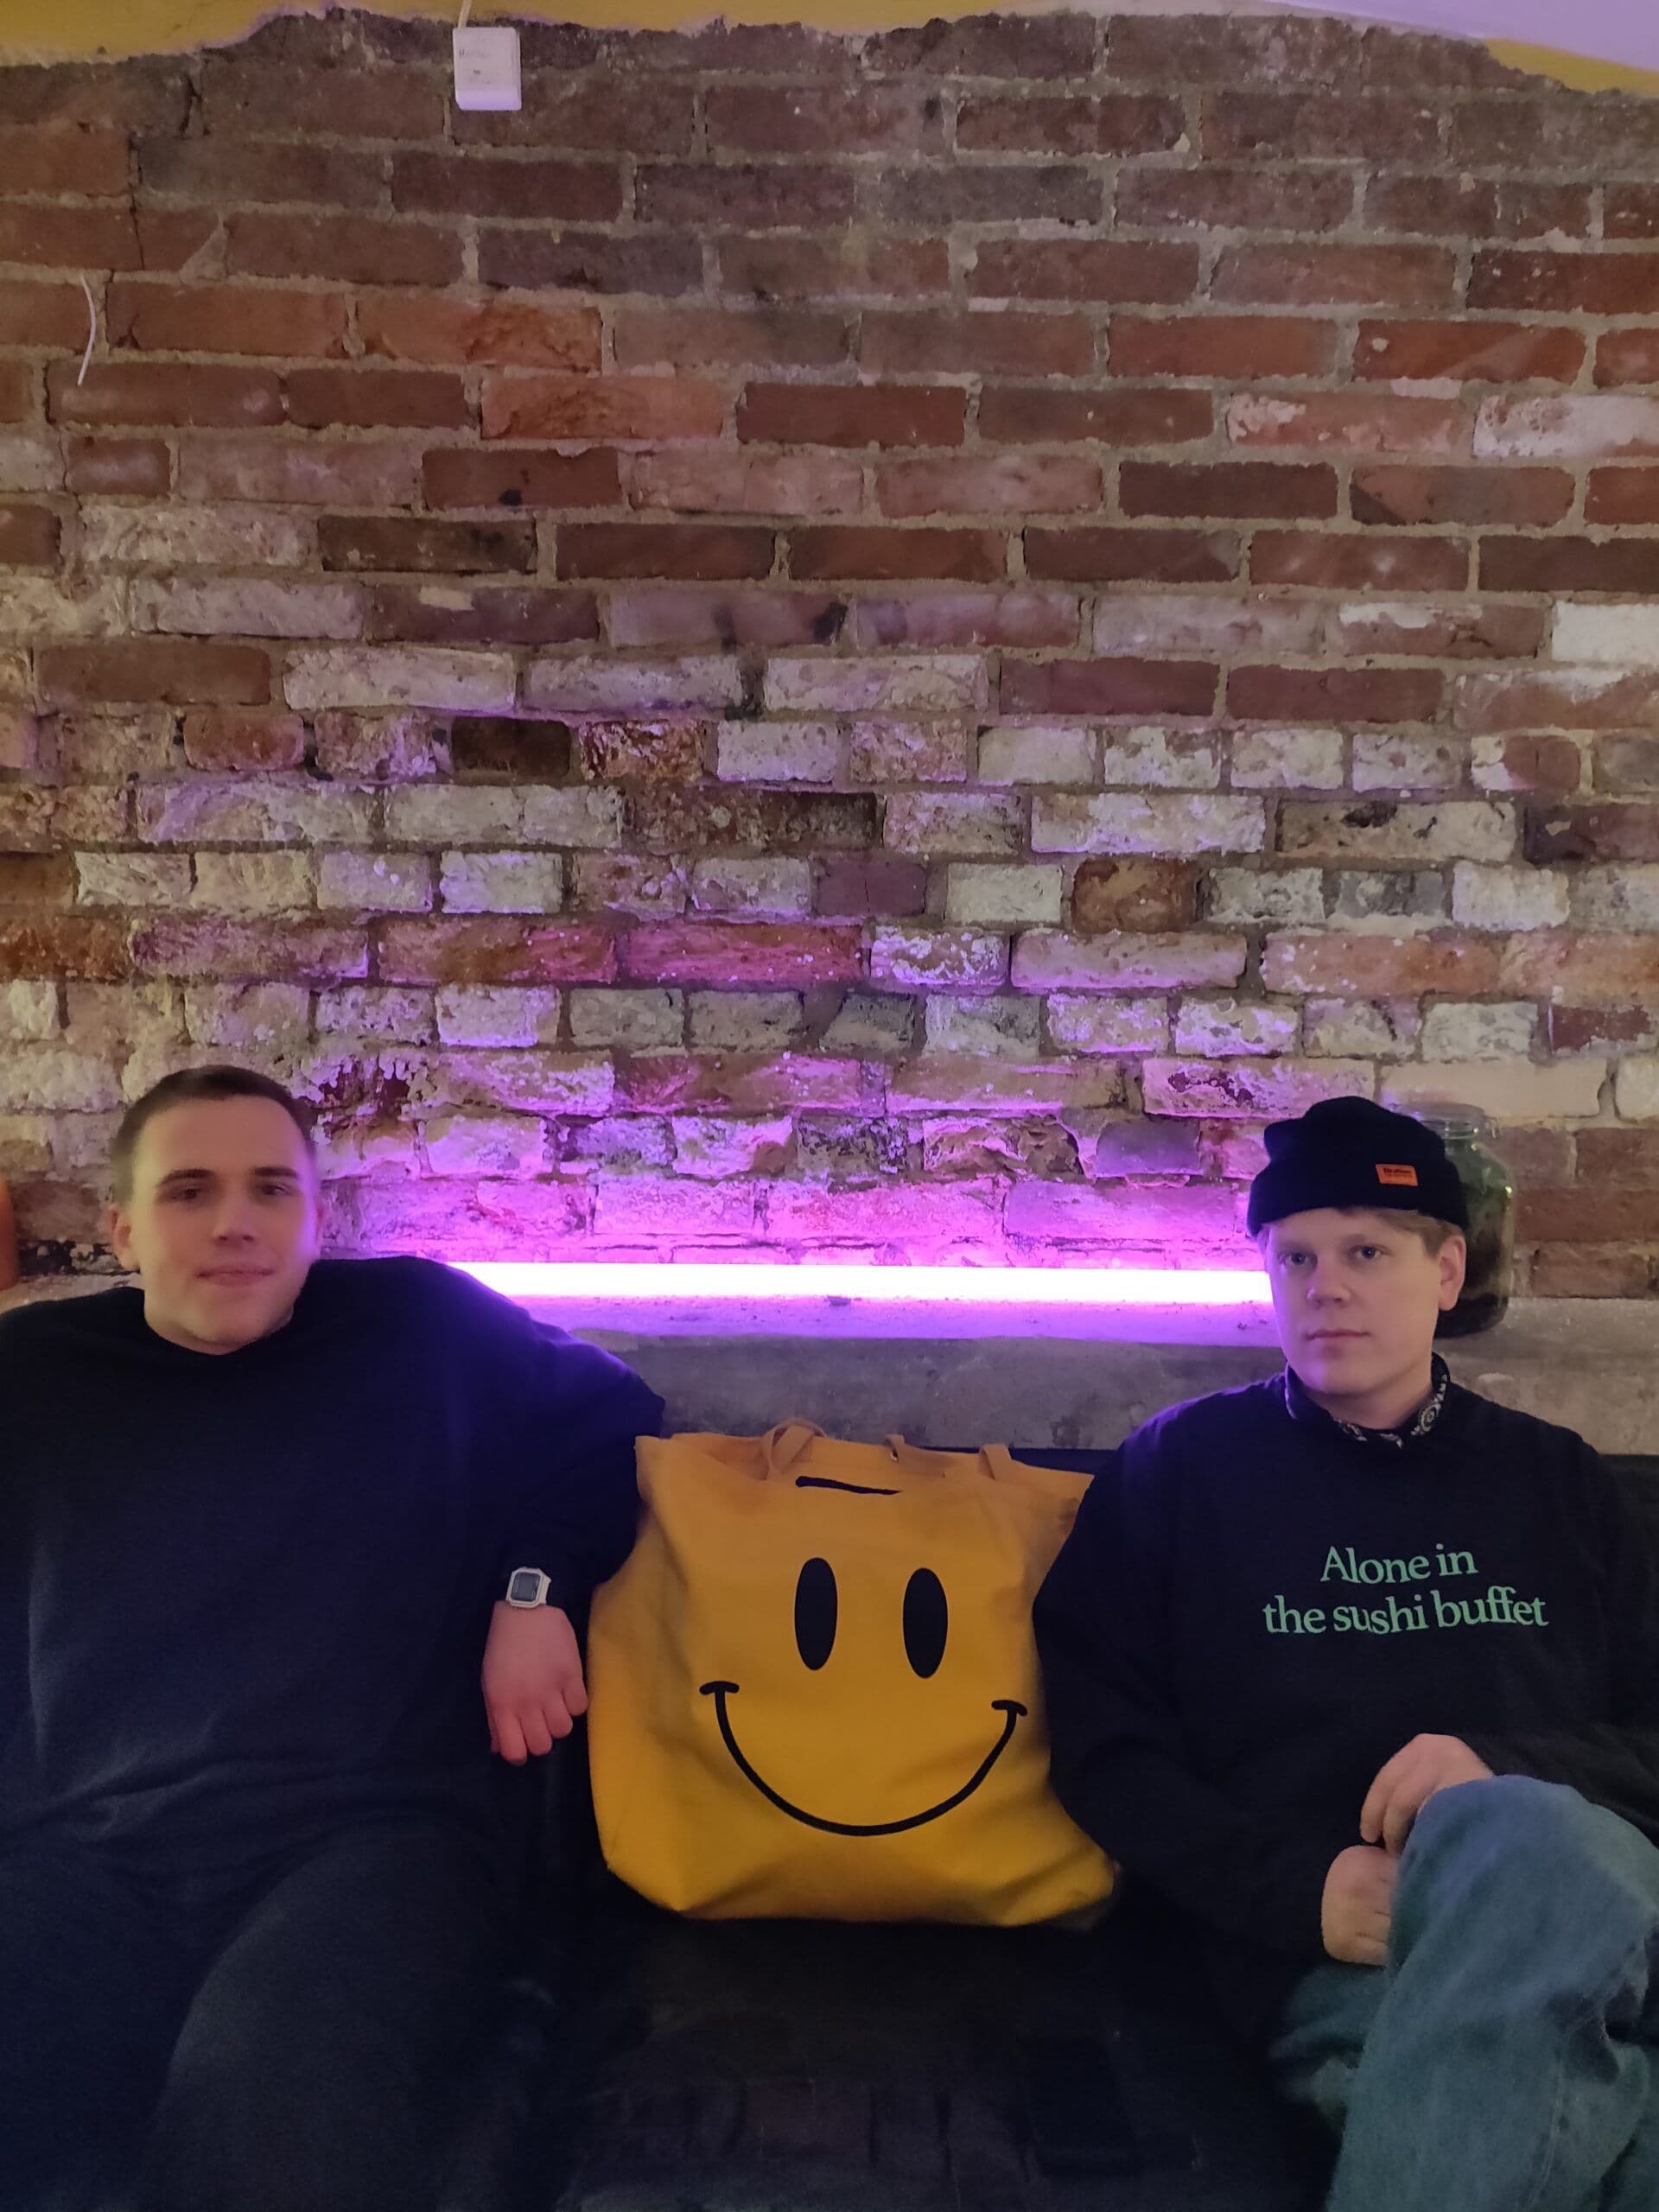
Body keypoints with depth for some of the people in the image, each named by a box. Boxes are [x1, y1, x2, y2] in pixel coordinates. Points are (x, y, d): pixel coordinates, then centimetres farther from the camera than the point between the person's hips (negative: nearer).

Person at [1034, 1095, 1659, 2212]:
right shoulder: (1183, 1463, 13)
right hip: (1333, 1949, -1)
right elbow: (1104, 1741, 7)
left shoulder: (1558, 1480, 20)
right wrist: (1299, 1888, -9)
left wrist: (1508, 1772, -8)